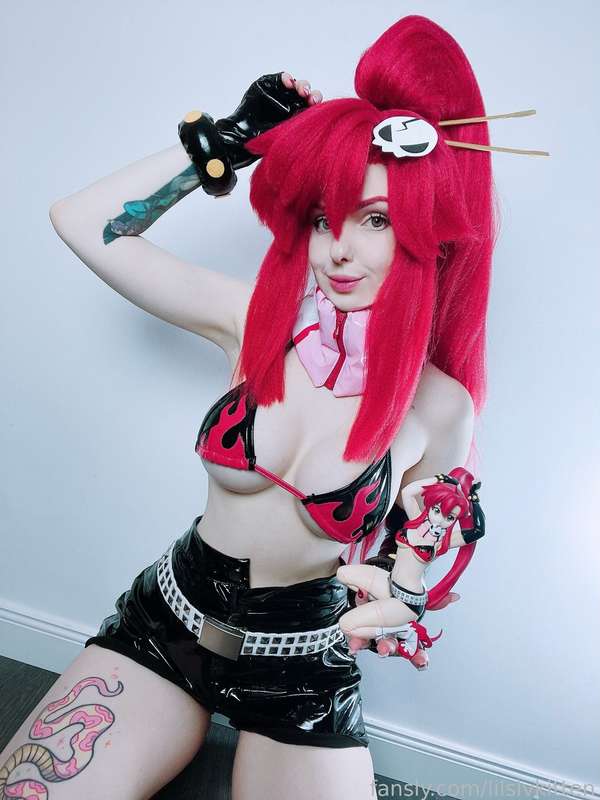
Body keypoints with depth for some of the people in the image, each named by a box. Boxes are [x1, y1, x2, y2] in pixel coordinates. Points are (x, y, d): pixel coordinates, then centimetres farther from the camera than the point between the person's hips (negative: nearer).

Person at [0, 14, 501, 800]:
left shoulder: (440, 408, -14)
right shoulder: (260, 322, -12)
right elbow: (82, 222, -9)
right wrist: (225, 143, -13)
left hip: (303, 667, 0)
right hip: (164, 622, 1)